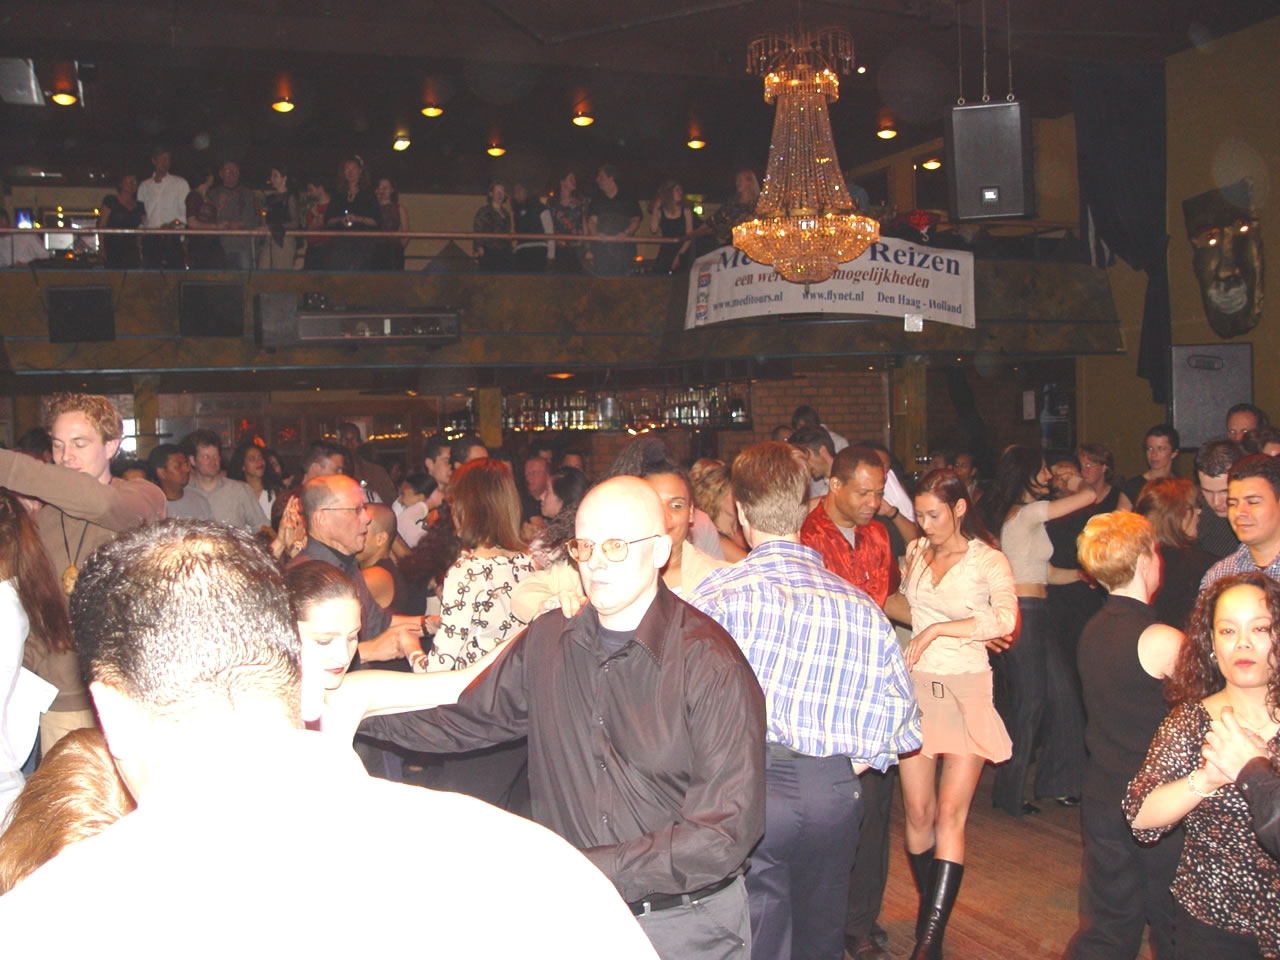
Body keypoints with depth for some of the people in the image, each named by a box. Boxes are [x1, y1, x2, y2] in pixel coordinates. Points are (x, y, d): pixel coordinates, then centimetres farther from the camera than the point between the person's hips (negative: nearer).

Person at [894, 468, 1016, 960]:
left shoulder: (989, 561, -3)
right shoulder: (915, 553, 10)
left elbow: (1005, 619, -21)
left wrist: (936, 628, -18)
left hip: (967, 689, -4)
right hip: (917, 685, 4)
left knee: (950, 813, -8)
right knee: (918, 812, 3)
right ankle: (930, 910, 22)